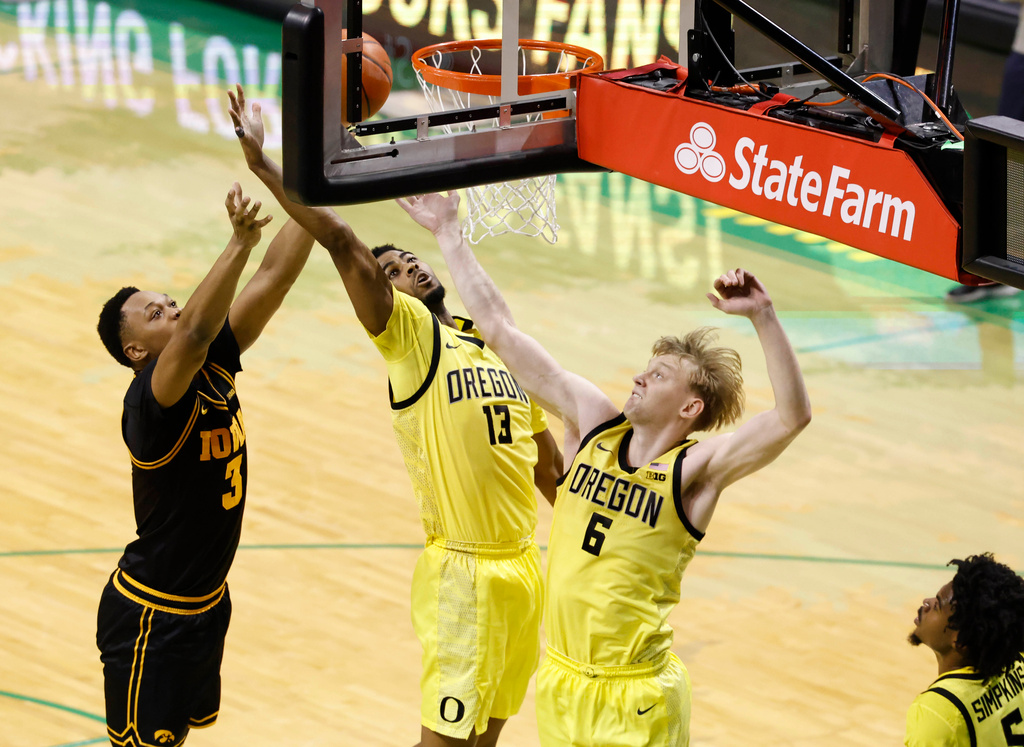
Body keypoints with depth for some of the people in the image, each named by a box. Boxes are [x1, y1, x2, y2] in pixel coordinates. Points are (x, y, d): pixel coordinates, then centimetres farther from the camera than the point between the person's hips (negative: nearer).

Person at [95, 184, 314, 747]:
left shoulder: (214, 367, -1)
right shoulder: (149, 403, -24)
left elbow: (274, 279, -4)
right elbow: (194, 332, -44)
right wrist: (240, 242, -51)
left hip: (205, 604, 9)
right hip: (150, 616, -8)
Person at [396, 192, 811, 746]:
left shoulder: (696, 469, -10)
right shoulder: (593, 423, 3)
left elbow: (792, 417, -25)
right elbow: (501, 331, 6)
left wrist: (763, 316, -33)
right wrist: (449, 234, 7)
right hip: (560, 681, 5)